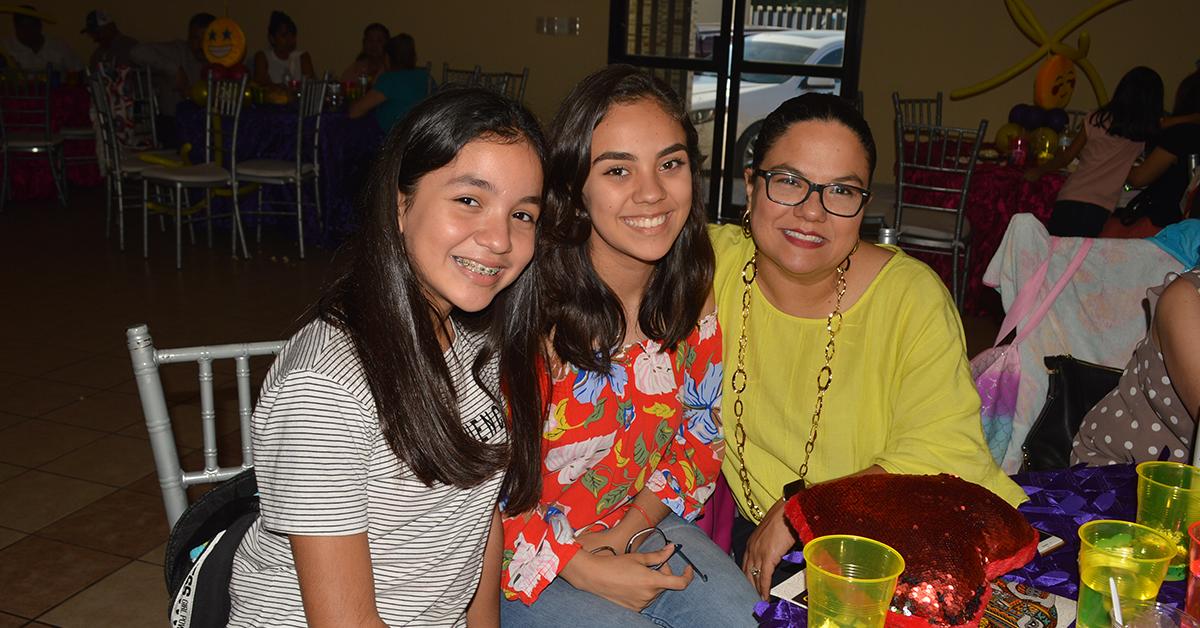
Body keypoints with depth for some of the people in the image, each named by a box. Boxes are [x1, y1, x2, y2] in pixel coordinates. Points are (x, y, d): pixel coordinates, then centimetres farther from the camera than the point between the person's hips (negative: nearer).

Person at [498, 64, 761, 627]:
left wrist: (635, 522, -8)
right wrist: (580, 568, -18)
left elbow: (702, 434, 6)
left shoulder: (692, 293, -6)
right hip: (523, 564, -4)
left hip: (640, 524, 5)